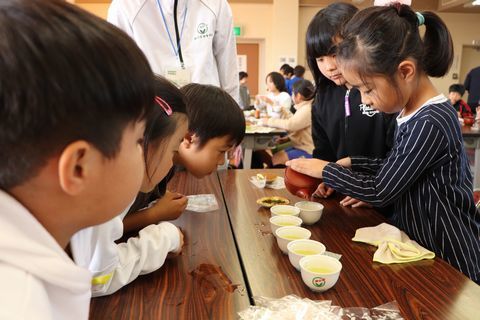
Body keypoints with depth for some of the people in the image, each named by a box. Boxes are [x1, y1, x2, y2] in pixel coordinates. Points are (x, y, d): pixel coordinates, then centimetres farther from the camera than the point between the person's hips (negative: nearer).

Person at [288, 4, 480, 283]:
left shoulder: (431, 124, -26)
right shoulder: (415, 113, 1)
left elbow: (380, 192, -20)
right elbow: (394, 167, 13)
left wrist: (325, 170, -9)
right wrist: (350, 165, 1)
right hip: (417, 244, 8)